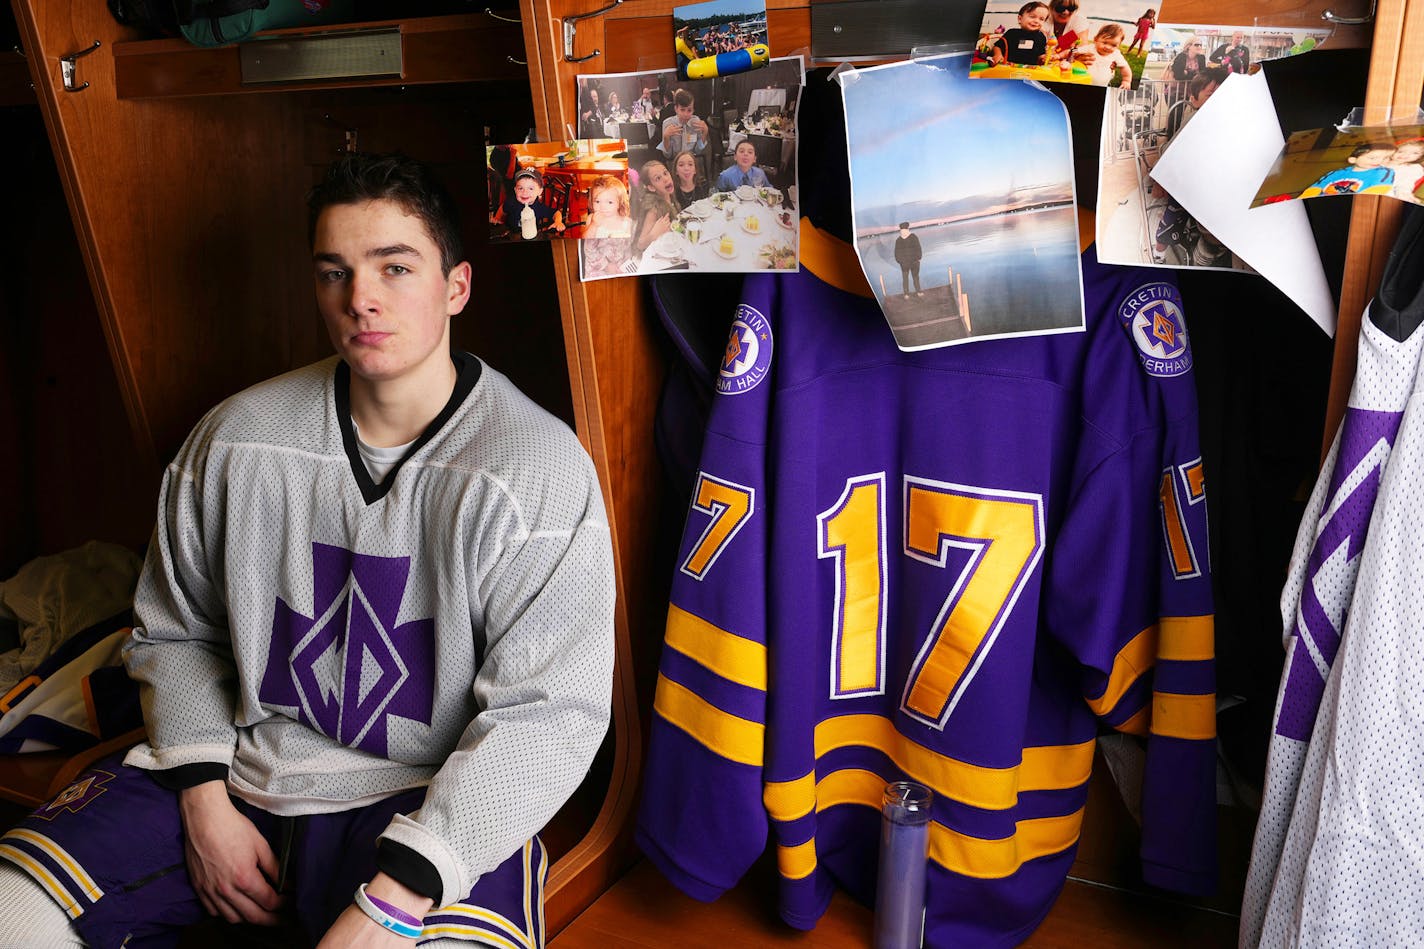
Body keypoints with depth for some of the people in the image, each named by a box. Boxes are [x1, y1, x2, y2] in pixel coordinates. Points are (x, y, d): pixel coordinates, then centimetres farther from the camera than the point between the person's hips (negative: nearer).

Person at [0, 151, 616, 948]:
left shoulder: (539, 468, -12)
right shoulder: (236, 439, 3)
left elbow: (549, 711, -16)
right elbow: (174, 629, 14)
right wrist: (205, 800, 0)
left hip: (426, 798, -4)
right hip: (240, 767, 5)